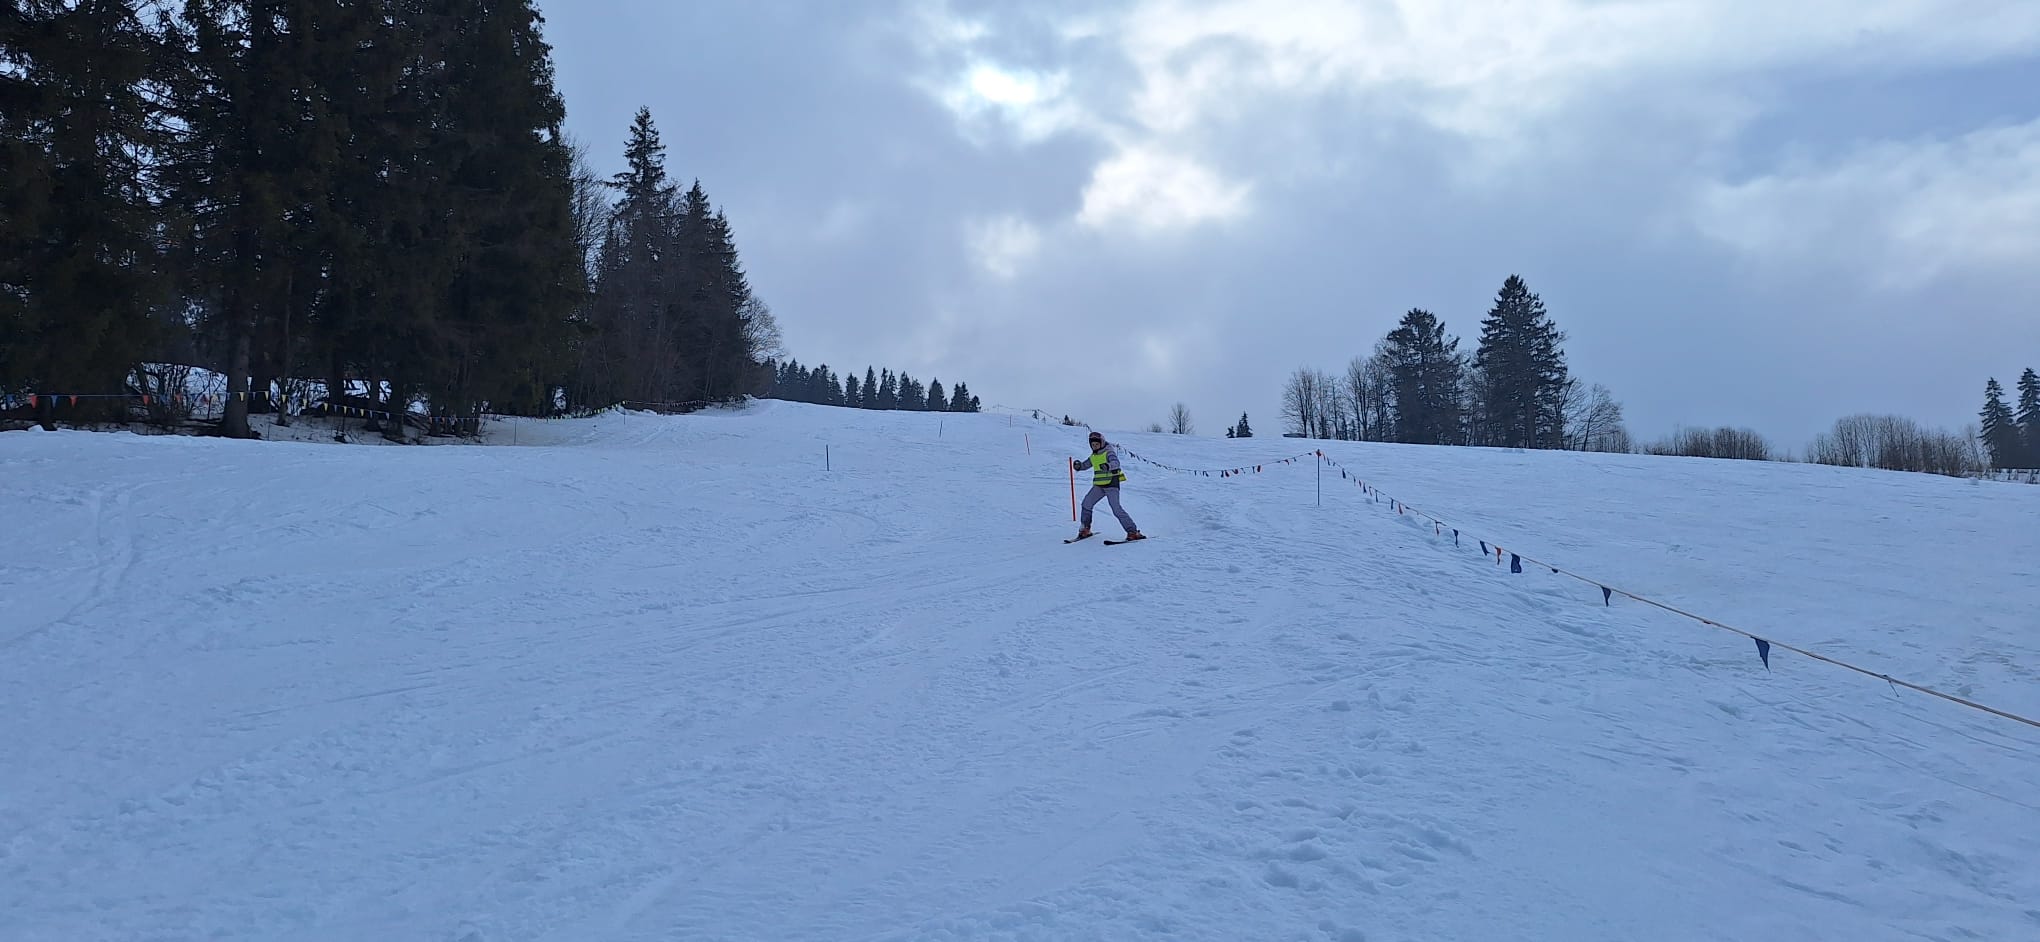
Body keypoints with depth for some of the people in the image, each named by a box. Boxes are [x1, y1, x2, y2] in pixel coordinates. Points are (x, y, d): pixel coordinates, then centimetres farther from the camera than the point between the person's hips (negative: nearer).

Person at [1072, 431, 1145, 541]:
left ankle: (1133, 532, -15)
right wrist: (1078, 465, -3)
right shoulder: (1094, 455, 13)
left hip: (1111, 483, -7)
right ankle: (1085, 529, 14)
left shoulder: (1109, 452, -10)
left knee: (1116, 509, -17)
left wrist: (1108, 466, -51)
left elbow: (1116, 463, -29)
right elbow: (1086, 464, 21)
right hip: (1099, 485, 7)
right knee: (1086, 503, -1)